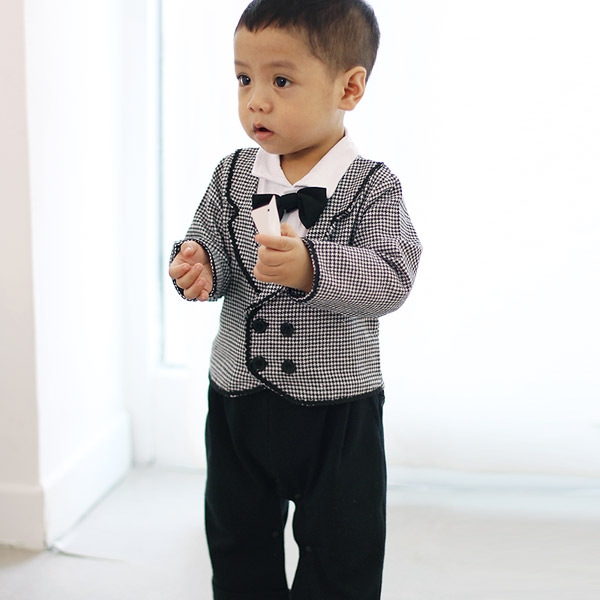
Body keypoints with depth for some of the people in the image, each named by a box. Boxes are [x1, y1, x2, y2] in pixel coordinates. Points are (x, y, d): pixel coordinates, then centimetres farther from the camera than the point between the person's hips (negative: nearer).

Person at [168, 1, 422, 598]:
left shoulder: (372, 186, -12)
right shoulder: (232, 175, 1)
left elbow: (392, 278, -22)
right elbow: (209, 242, 5)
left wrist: (313, 267, -37)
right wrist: (197, 263, -19)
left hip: (338, 409, -4)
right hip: (237, 400, 4)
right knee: (238, 545, 19)